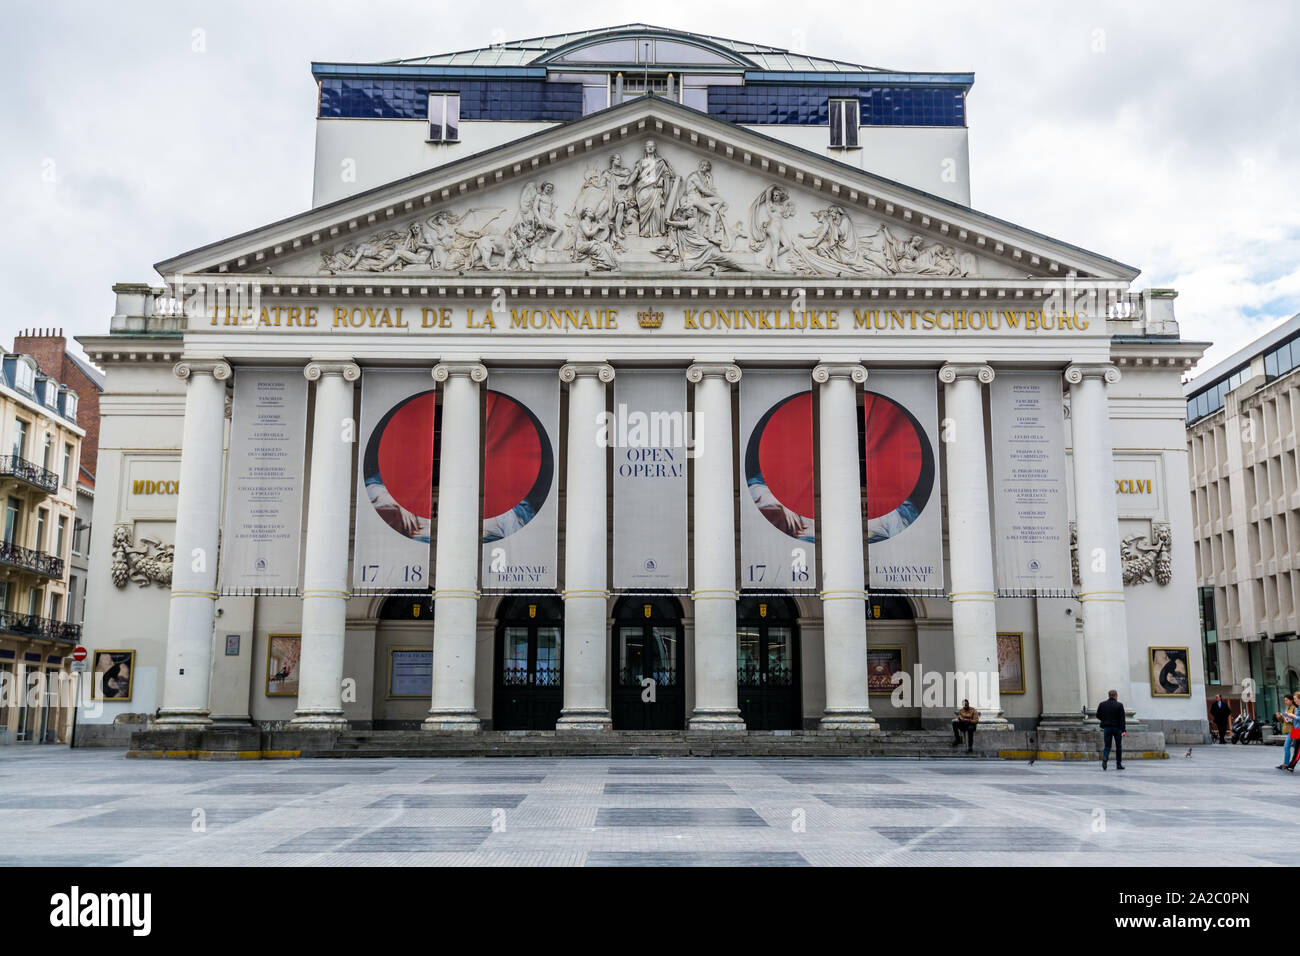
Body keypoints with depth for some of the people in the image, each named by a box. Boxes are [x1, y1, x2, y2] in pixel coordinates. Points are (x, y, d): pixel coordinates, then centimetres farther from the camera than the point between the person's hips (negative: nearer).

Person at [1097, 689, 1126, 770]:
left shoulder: (1102, 704, 1)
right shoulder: (1119, 705, -7)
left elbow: (1098, 716, 4)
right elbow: (1122, 718, -11)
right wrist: (1123, 730, -13)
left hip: (1107, 728, 2)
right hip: (1117, 728, -2)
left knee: (1107, 746, 5)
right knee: (1118, 747, 12)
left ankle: (1105, 757, -24)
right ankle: (1119, 764, 14)